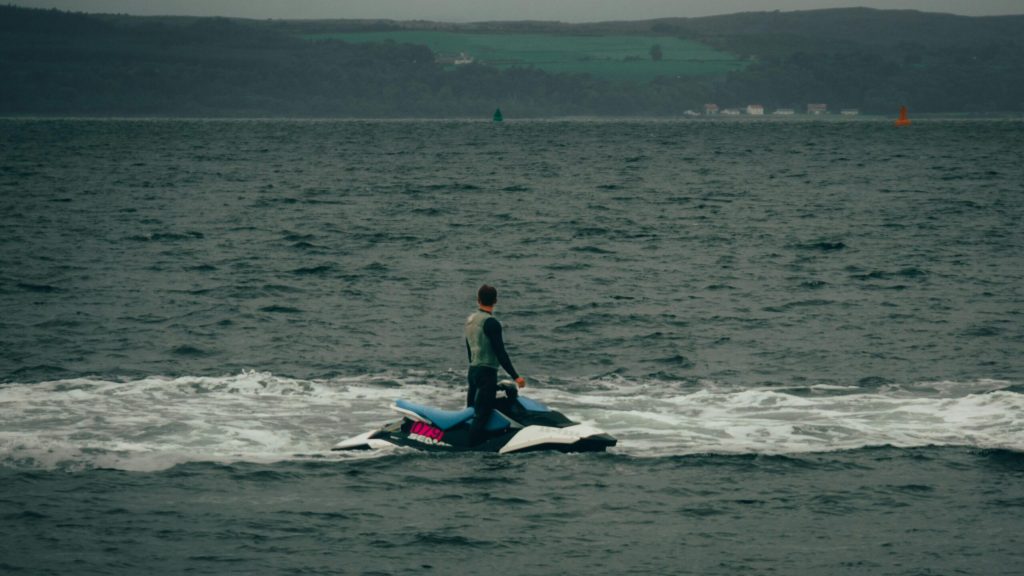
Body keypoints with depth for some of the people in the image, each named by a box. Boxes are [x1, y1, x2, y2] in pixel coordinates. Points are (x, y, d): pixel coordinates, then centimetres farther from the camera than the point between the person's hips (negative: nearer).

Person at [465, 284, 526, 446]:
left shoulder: (470, 320, 11)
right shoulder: (491, 323, -15)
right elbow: (500, 352, -18)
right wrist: (515, 376, -17)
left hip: (473, 370, 9)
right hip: (487, 372, -9)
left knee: (472, 413, 12)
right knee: (482, 415, -11)